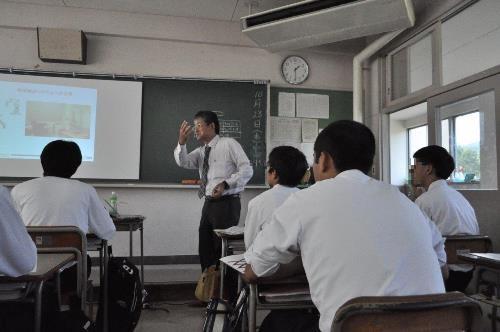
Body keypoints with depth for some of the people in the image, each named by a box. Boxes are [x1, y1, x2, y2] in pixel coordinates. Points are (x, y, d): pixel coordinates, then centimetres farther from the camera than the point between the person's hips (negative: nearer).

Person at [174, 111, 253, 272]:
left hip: (227, 203, -7)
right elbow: (183, 162, -2)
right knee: (205, 249, 13)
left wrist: (226, 184, -22)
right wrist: (182, 142, -18)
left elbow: (247, 170, -11)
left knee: (223, 248, 0)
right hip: (209, 204, 7)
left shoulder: (229, 144, -4)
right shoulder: (201, 151, 14)